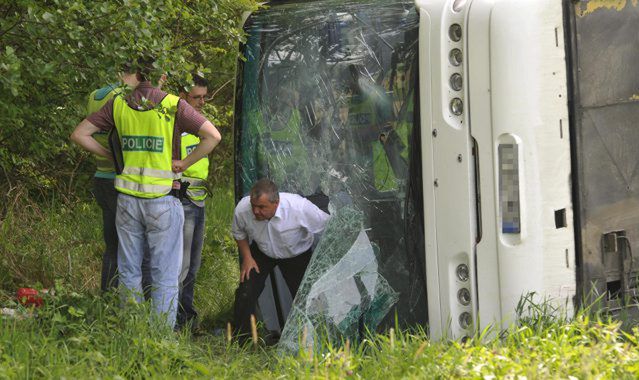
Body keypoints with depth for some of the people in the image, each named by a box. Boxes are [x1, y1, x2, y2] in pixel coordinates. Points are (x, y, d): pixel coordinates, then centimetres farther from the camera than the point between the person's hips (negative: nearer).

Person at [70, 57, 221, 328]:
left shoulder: (117, 105, 3)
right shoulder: (173, 106, -7)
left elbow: (79, 135, 5)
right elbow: (213, 136, -14)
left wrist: (111, 156, 11)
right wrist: (185, 163, -5)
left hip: (128, 200, 3)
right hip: (163, 201, -3)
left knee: (129, 271, 13)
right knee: (165, 274, 3)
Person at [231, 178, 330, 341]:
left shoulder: (300, 207, -38)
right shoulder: (242, 209, -29)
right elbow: (239, 233, -3)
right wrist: (247, 257, -11)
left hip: (297, 254, -1)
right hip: (261, 252, 1)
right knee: (245, 293, -12)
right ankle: (239, 342, 3)